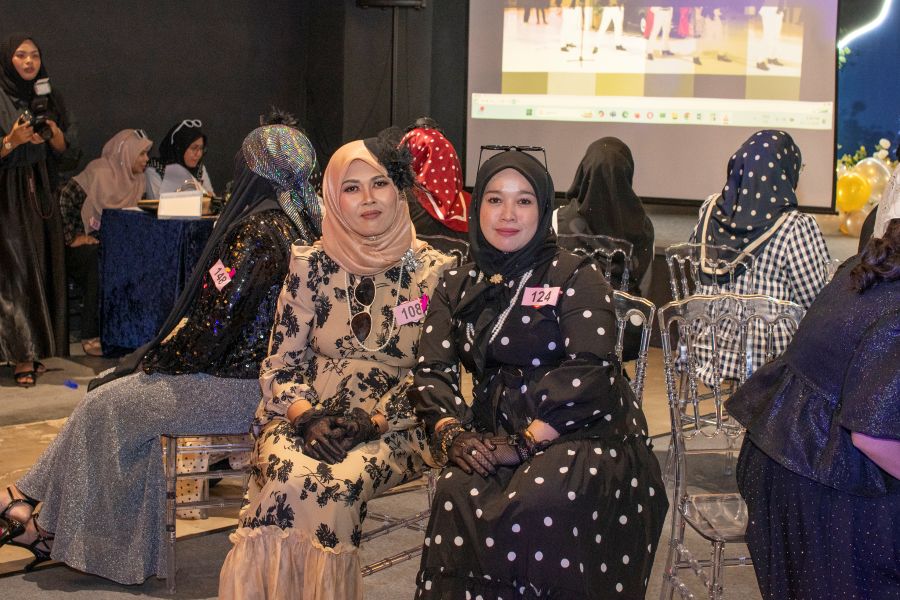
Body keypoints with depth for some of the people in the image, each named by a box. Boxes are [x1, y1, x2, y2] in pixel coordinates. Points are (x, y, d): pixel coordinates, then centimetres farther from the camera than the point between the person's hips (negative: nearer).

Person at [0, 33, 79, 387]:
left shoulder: (50, 100, 12)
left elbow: (69, 155, 9)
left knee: (43, 269, 3)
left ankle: (35, 350, 10)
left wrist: (55, 135, -9)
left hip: (41, 195, 5)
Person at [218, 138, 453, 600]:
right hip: (305, 420, 2)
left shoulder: (434, 273, 1)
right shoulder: (311, 266, 6)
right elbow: (279, 367, 7)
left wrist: (373, 422, -14)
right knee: (290, 478, -31)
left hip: (392, 430, -1)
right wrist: (307, 416, -12)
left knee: (335, 484, -32)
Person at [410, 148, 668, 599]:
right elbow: (432, 370, 7)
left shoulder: (576, 278, -1)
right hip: (493, 437, 4)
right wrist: (451, 433, -13)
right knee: (457, 495, -27)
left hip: (581, 434, -3)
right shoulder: (458, 287, 14)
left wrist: (525, 442, -20)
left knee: (537, 504, -33)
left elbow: (588, 371, -13)